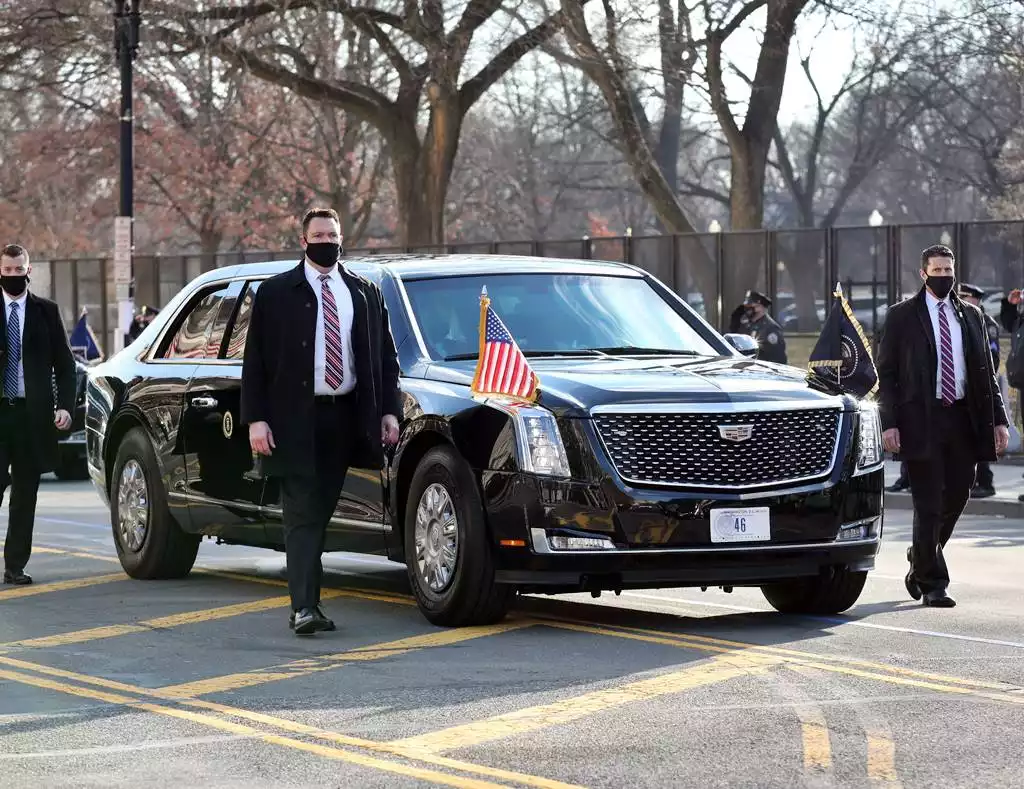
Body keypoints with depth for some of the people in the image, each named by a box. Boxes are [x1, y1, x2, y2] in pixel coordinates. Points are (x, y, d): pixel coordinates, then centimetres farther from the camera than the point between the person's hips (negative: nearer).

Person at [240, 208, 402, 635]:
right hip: (296, 419, -3)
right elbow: (255, 360, 0)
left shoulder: (365, 293, 13)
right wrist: (255, 419, -9)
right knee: (302, 513, -8)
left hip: (345, 418, 4)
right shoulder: (275, 293, 3)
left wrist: (389, 411, 3)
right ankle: (304, 607, -15)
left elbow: (386, 357, 14)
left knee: (322, 511, 8)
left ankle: (309, 601, 13)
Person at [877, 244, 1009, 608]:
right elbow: (886, 373, -1)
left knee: (957, 496, 7)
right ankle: (932, 584, 5)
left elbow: (986, 371, 14)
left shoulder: (970, 315, 13)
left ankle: (921, 562, 31)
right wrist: (889, 422, -11)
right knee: (929, 504, -3)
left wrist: (997, 419, 5)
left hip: (962, 418, 4)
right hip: (921, 418, -4)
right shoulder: (902, 316, 1)